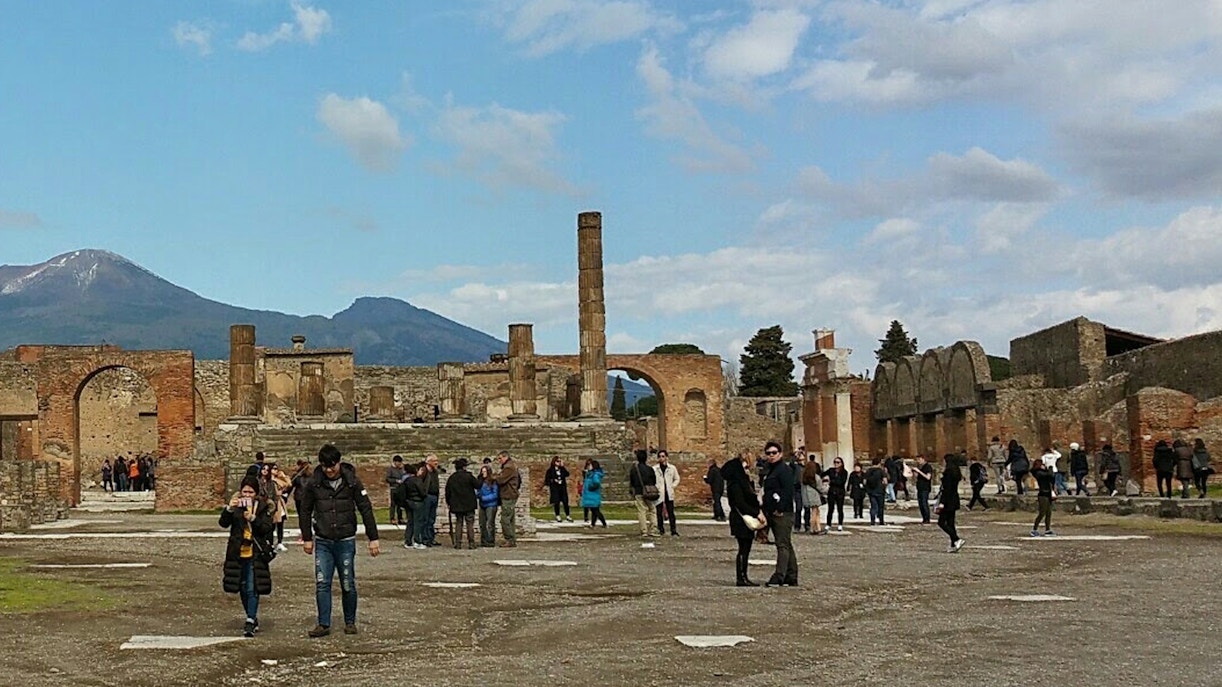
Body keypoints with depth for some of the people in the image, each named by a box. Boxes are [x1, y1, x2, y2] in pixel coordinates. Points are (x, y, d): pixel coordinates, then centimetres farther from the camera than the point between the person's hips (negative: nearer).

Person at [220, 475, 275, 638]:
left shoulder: (263, 507, 0)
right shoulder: (236, 505, 4)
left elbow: (267, 528, -9)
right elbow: (223, 523, -8)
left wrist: (253, 518, -23)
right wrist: (229, 509, -25)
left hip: (256, 554, -3)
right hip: (238, 553, 3)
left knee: (252, 589, -9)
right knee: (243, 589, 12)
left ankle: (250, 622, -8)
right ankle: (253, 618, 28)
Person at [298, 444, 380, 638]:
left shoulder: (352, 482, -5)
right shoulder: (314, 483, -2)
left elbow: (366, 510, -3)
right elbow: (305, 511, 9)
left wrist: (373, 538, -5)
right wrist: (307, 538, 9)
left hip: (346, 541, -1)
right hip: (322, 543, 1)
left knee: (348, 585, 4)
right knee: (322, 584, -3)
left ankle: (350, 622, 19)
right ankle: (324, 624, 5)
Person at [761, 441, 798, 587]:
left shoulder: (784, 471, -10)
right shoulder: (770, 472, 20)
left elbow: (788, 491, -19)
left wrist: (780, 509, -21)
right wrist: (766, 511, 15)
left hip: (783, 514, -10)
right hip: (773, 514, 10)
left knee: (783, 545, -10)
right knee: (786, 545, 12)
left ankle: (779, 577, -14)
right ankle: (791, 578, 17)